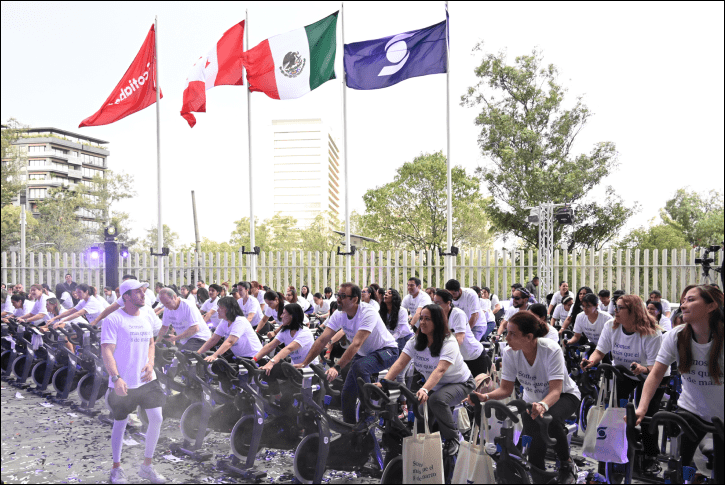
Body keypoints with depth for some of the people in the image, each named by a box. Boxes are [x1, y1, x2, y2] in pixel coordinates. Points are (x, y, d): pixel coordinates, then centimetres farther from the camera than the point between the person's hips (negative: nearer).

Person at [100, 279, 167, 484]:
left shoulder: (147, 317, 8)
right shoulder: (114, 319, -12)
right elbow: (106, 352, -16)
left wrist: (150, 363, 1)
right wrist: (116, 378, -26)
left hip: (146, 379, 5)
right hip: (123, 383, -5)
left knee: (156, 418, 1)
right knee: (120, 423, 9)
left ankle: (147, 466, 19)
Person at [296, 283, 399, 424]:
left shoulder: (368, 314, -32)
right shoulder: (339, 315, -12)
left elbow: (356, 344, -40)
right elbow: (322, 340, -15)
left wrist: (337, 367, -48)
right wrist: (304, 363, -24)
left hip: (386, 351, -7)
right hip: (364, 354, 7)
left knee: (359, 366, -35)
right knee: (347, 395, -1)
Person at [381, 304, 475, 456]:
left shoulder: (449, 343, -25)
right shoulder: (415, 341, -7)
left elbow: (440, 370, -40)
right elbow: (400, 363, -18)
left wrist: (424, 389, -56)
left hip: (460, 383, -6)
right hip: (434, 386, 6)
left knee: (436, 400, -36)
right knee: (419, 424, -12)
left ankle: (452, 439, -14)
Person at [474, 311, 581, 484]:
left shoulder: (551, 350, -31)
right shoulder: (510, 353, -19)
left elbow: (555, 391, -37)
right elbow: (506, 389, -15)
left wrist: (543, 405, -59)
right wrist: (486, 396, -36)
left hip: (564, 396, -4)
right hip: (533, 400, 4)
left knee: (549, 420, -35)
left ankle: (567, 465, -7)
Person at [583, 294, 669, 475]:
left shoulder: (651, 333, -27)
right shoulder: (611, 326, -14)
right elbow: (600, 350, -12)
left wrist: (643, 369, -50)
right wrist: (592, 361, -33)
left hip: (652, 375, -4)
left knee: (647, 414, -12)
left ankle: (651, 456, 8)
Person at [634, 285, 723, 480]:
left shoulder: (720, 338, -19)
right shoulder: (674, 336, -12)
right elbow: (656, 374, -13)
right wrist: (642, 408, -25)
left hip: (721, 415, -2)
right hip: (690, 410, 2)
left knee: (721, 472, 7)